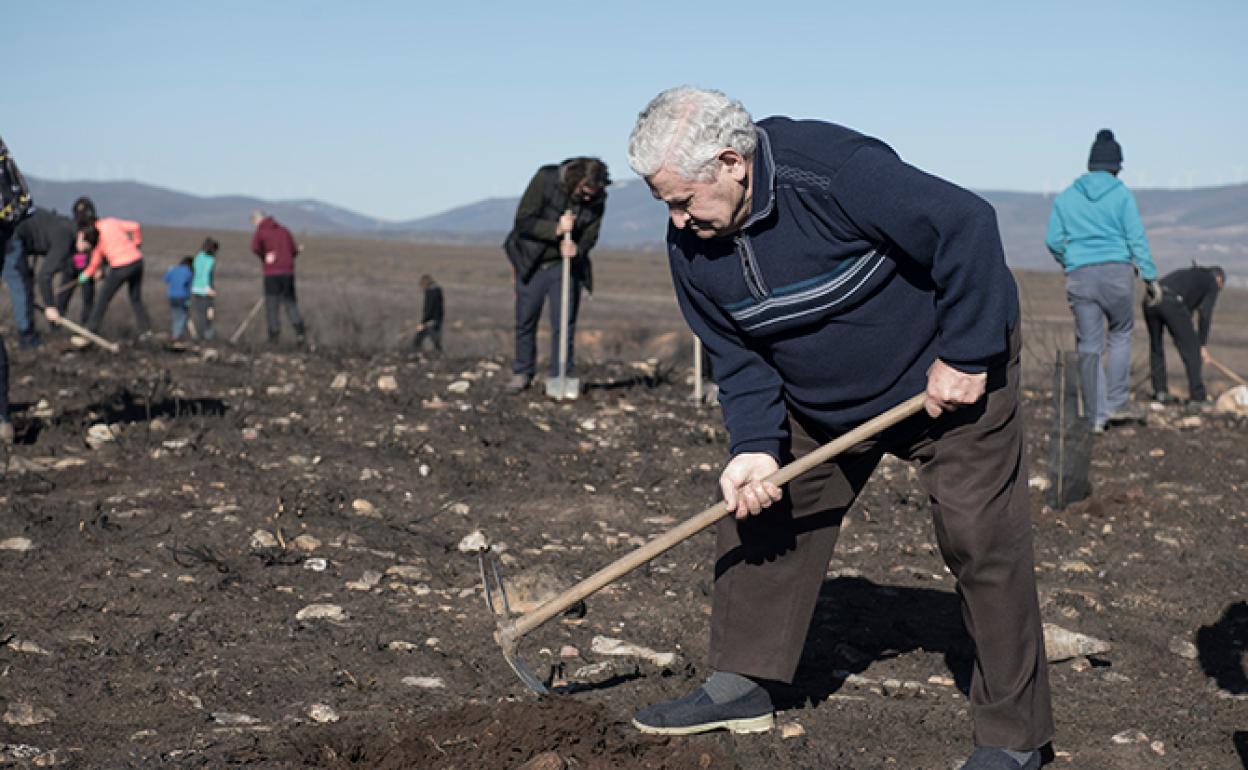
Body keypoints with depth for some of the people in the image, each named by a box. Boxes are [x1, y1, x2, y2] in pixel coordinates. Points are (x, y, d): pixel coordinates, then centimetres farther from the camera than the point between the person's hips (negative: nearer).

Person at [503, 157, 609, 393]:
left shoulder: (597, 199, -13)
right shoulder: (546, 179, -22)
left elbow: (589, 237, -7)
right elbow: (523, 221, -22)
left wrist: (576, 248, -30)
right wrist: (555, 229, -35)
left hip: (565, 265, 1)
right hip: (532, 261, -1)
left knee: (564, 323, -5)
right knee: (525, 320, 8)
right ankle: (522, 373, 25)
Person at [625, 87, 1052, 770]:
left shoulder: (836, 171, -33)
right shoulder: (690, 247, -11)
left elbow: (966, 226, -29)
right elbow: (737, 357, -2)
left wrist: (964, 357, -25)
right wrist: (756, 445, -18)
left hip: (950, 377, -6)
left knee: (981, 538, -9)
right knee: (757, 511, 3)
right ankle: (740, 686, 17)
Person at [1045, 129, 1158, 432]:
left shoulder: (1066, 197, 8)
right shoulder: (1122, 195, 0)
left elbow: (1053, 241, 6)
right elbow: (1137, 239, -3)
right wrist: (1150, 277, 2)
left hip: (1079, 277, 2)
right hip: (1117, 271, -2)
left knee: (1089, 345, 5)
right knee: (1120, 333, 17)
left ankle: (1097, 416, 5)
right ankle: (1117, 403, 9)